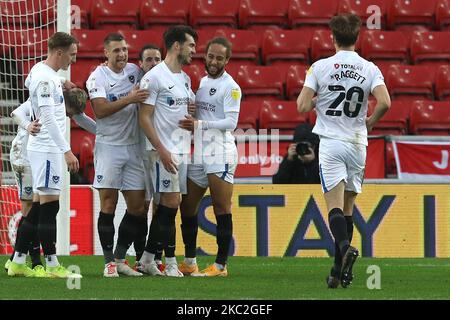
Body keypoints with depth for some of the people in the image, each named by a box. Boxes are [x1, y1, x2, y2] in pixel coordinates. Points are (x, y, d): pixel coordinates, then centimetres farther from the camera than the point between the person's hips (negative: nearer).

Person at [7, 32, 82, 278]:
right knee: (49, 206, -7)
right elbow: (48, 118, -22)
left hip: (43, 148, 10)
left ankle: (18, 263, 11)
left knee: (39, 207, 10)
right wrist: (67, 151, -24)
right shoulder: (45, 78, -17)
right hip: (47, 148, -10)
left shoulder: (41, 72, 12)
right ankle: (52, 265, -6)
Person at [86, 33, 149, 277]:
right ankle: (109, 262, -2)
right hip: (108, 146, -5)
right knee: (108, 205, -6)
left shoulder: (134, 71, 10)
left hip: (133, 147, 5)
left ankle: (120, 258, 13)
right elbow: (100, 110, -17)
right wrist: (128, 99, -26)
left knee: (138, 207, 3)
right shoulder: (98, 77, -6)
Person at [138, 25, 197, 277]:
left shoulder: (185, 79, 15)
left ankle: (147, 259, 16)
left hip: (183, 150, 8)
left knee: (167, 205, 9)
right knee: (171, 203, -8)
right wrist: (162, 150, -18)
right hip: (165, 150, -8)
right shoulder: (154, 77, -10)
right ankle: (171, 264, -3)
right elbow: (144, 117, -13)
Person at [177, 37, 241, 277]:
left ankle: (220, 265, -4)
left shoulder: (230, 87, -6)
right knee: (187, 206, 8)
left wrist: (199, 124, -21)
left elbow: (231, 122, -14)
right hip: (198, 152, 8)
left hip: (220, 153, -8)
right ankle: (189, 263, 16)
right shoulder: (200, 81, 17)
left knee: (222, 209, -6)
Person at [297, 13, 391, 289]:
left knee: (335, 206, -7)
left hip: (331, 144, -2)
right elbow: (385, 103, -12)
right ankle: (340, 271, 9)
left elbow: (302, 105, -7)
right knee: (348, 208, 11)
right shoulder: (369, 69, 0)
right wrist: (371, 121, 7)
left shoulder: (320, 67, -3)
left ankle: (345, 246, -36)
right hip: (358, 143, 2)